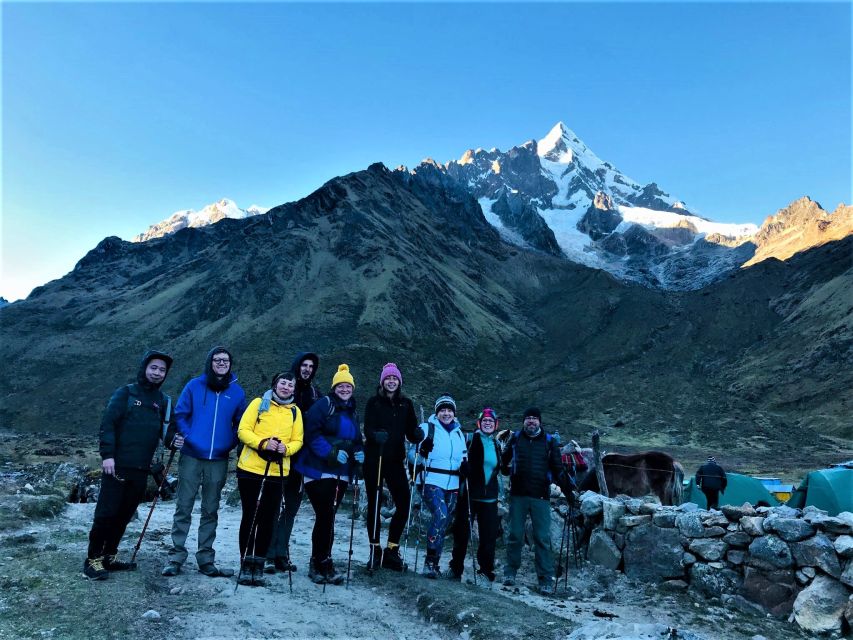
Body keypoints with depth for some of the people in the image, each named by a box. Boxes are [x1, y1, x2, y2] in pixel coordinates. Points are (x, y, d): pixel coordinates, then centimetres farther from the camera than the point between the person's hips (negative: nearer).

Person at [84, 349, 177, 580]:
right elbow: (108, 424, -9)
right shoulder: (125, 393, -2)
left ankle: (110, 556, 23)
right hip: (117, 465, -5)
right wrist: (107, 455, -17)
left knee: (124, 515, 11)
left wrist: (172, 440, -7)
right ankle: (93, 559, 8)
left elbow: (165, 430, 15)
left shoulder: (163, 401, 12)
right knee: (106, 513, -3)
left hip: (141, 470, 5)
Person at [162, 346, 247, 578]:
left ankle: (206, 559, 18)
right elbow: (180, 415, 1)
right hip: (191, 457, -2)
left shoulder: (237, 392, 4)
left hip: (219, 461, 2)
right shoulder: (195, 386, 0)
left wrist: (230, 444, -1)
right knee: (183, 508, 2)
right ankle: (176, 556, 11)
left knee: (210, 511, 10)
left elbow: (241, 424, 10)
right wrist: (187, 438, -10)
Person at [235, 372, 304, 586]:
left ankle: (258, 564, 18)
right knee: (250, 517, 6)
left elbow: (298, 441, 8)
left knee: (267, 520, 7)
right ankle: (246, 563, 18)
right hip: (250, 470, -2)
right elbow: (243, 430, -5)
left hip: (277, 473, 3)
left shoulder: (295, 411, 10)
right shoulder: (259, 403, 1)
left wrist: (286, 448, -14)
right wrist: (263, 443, -20)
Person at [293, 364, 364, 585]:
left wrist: (359, 451, 3)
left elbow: (357, 441, 24)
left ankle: (318, 564, 20)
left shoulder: (352, 413, 17)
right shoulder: (324, 405, -5)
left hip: (341, 473, 7)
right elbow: (312, 434, -14)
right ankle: (323, 564, 1)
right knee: (325, 517, -10)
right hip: (320, 470, -7)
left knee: (328, 517, 10)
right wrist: (332, 452, -22)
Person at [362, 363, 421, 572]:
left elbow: (411, 433, 6)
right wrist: (376, 435, -30)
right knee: (374, 504, 4)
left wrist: (418, 434, -16)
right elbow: (367, 429, -9)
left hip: (396, 461, 2)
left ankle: (391, 550, 13)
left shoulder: (406, 404, 9)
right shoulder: (374, 403, 2)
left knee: (403, 504, -4)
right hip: (374, 459, -2)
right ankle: (375, 550, 19)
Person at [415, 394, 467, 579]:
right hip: (431, 481, -6)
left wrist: (465, 466, 3)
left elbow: (463, 456, 25)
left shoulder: (459, 433, 15)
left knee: (444, 523, 9)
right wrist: (421, 449, -25)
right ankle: (430, 561, -14)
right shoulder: (427, 428, -2)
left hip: (452, 485, 6)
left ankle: (434, 564, 21)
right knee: (441, 515, -24)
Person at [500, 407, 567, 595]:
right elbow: (504, 460, 19)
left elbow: (557, 469, 8)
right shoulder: (516, 438, 8)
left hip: (541, 497, -1)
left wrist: (567, 489, 2)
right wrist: (506, 467, 2)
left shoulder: (549, 441, 6)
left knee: (543, 538, -1)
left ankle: (546, 580, 6)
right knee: (515, 534, 6)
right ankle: (510, 571, 21)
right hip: (518, 495, 1)